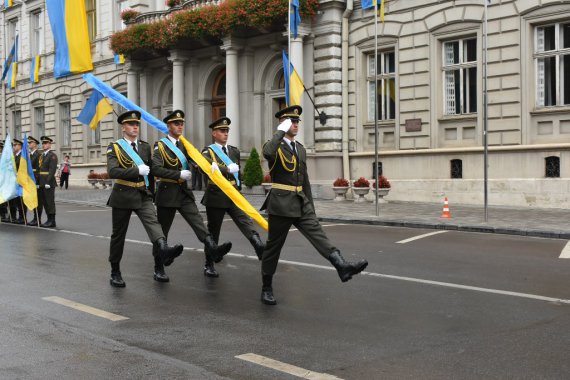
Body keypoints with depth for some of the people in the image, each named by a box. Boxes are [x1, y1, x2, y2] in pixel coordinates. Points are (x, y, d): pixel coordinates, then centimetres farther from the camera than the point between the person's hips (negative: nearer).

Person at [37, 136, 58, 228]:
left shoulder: (52, 155, -7)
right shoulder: (41, 155, 18)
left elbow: (52, 170, -15)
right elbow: (39, 169, 18)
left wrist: (48, 182, -20)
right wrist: (37, 181, 10)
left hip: (48, 183, -8)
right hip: (41, 183, 8)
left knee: (49, 202, -5)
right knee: (40, 201, 11)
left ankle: (51, 221, -1)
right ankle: (38, 220, 17)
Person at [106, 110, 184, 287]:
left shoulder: (145, 147, 10)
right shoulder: (114, 147, -3)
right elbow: (112, 171, -18)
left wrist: (151, 190, 18)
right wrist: (137, 170, -23)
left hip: (143, 195, 3)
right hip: (123, 196, -3)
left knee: (152, 222, -24)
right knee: (118, 234, 6)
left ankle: (163, 250, -49)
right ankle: (115, 272, 18)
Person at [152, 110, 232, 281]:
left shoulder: (185, 145, 12)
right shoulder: (160, 145, -7)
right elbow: (156, 169, -20)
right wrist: (179, 174, -25)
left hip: (185, 193, 5)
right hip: (167, 194, -5)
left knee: (198, 221, -16)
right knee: (162, 232, 3)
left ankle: (212, 249, -34)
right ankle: (159, 269, 13)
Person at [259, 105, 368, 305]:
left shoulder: (301, 149, 16)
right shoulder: (274, 145, -6)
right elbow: (268, 153, -34)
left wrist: (311, 207, 18)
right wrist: (281, 131, -21)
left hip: (301, 204, 6)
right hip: (281, 204, -6)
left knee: (317, 233, -13)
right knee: (273, 246, 3)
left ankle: (342, 266, -30)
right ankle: (266, 289, 16)